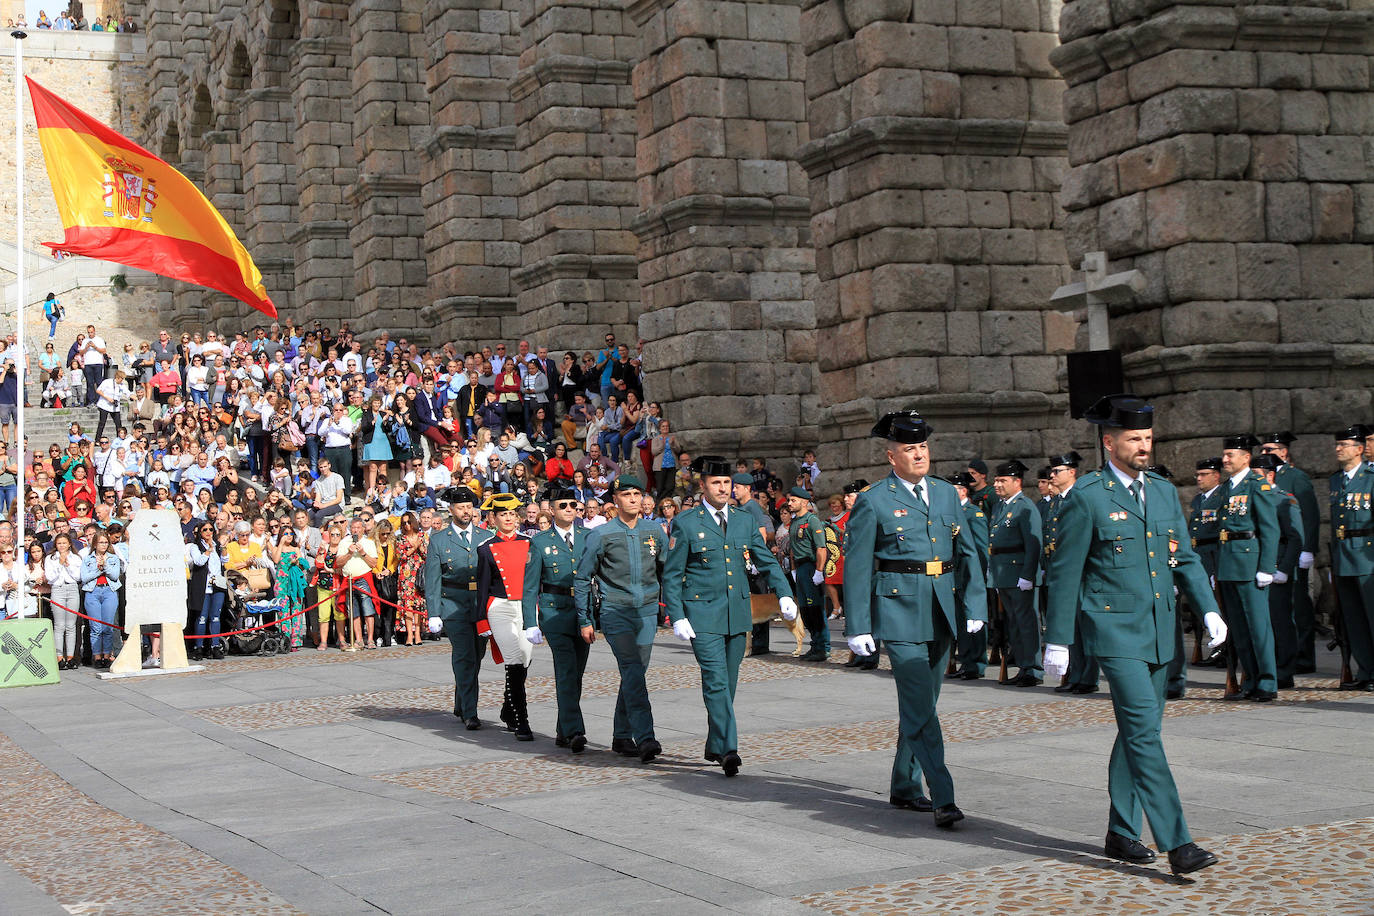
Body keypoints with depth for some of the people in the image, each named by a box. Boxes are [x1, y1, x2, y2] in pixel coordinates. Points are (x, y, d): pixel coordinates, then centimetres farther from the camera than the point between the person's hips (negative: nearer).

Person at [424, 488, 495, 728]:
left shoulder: (486, 537, 10)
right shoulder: (438, 540, 3)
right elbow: (432, 580, 1)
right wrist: (433, 614, -6)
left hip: (483, 606, 4)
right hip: (454, 606, -3)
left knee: (475, 658, 11)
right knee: (465, 658, -11)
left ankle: (461, 706, 30)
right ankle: (469, 713, -8)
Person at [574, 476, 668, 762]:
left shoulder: (655, 532, 8)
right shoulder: (601, 535, -2)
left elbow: (667, 574, 20)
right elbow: (582, 579, 4)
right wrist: (584, 621, 1)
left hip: (647, 612, 4)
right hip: (615, 612, -4)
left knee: (634, 674, 9)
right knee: (633, 672, -18)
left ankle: (622, 736, 22)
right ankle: (645, 739, -25)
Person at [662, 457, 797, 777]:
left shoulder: (745, 521, 11)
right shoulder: (685, 524, -2)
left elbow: (766, 561, 11)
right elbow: (671, 575, -1)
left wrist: (784, 594, -5)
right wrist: (676, 617, -9)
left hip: (738, 614, 5)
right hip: (703, 616, -5)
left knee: (728, 683, 10)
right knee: (716, 681, -13)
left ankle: (715, 746, 22)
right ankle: (728, 749, -16)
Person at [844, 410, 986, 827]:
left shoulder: (947, 494, 12)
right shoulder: (873, 502, -5)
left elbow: (968, 552, 15)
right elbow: (856, 567, -5)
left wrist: (974, 606, 6)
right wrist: (857, 628, -8)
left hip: (940, 616, 6)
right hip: (899, 615, -6)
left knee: (922, 705, 14)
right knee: (920, 707, -11)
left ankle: (904, 786, 27)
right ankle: (943, 798, -12)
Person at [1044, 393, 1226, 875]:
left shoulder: (1164, 491, 11)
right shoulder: (1086, 497, -8)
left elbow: (1185, 558, 16)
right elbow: (1064, 572, -5)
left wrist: (1209, 609, 2)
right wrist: (1057, 641, -5)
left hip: (1159, 631, 7)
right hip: (1114, 631, -7)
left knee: (1137, 732, 12)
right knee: (1144, 731, -13)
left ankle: (1121, 834, 23)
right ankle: (1176, 843, -16)